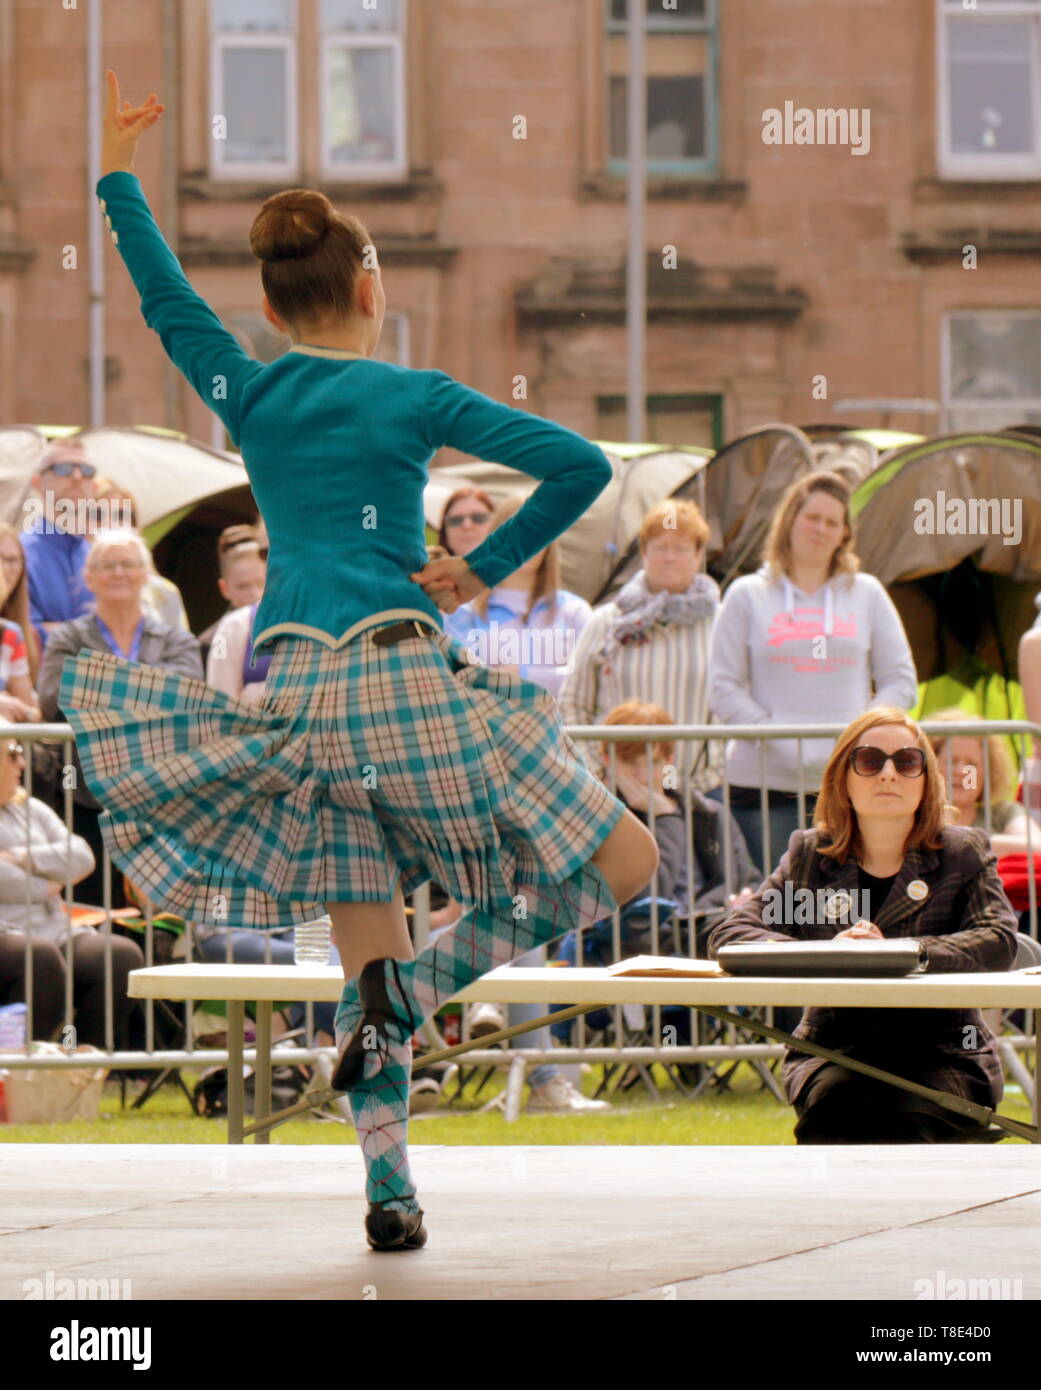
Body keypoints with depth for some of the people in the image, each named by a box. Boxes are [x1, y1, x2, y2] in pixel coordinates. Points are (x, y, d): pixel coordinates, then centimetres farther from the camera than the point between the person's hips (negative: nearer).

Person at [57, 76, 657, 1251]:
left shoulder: (247, 394, 12)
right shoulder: (415, 398, 2)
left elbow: (164, 295, 29)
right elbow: (581, 468, -6)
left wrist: (115, 175, 39)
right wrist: (485, 568, 4)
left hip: (288, 698, 5)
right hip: (399, 678, -5)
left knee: (369, 955, 14)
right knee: (623, 864, 1)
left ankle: (388, 1188, 1)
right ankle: (415, 995, -12)